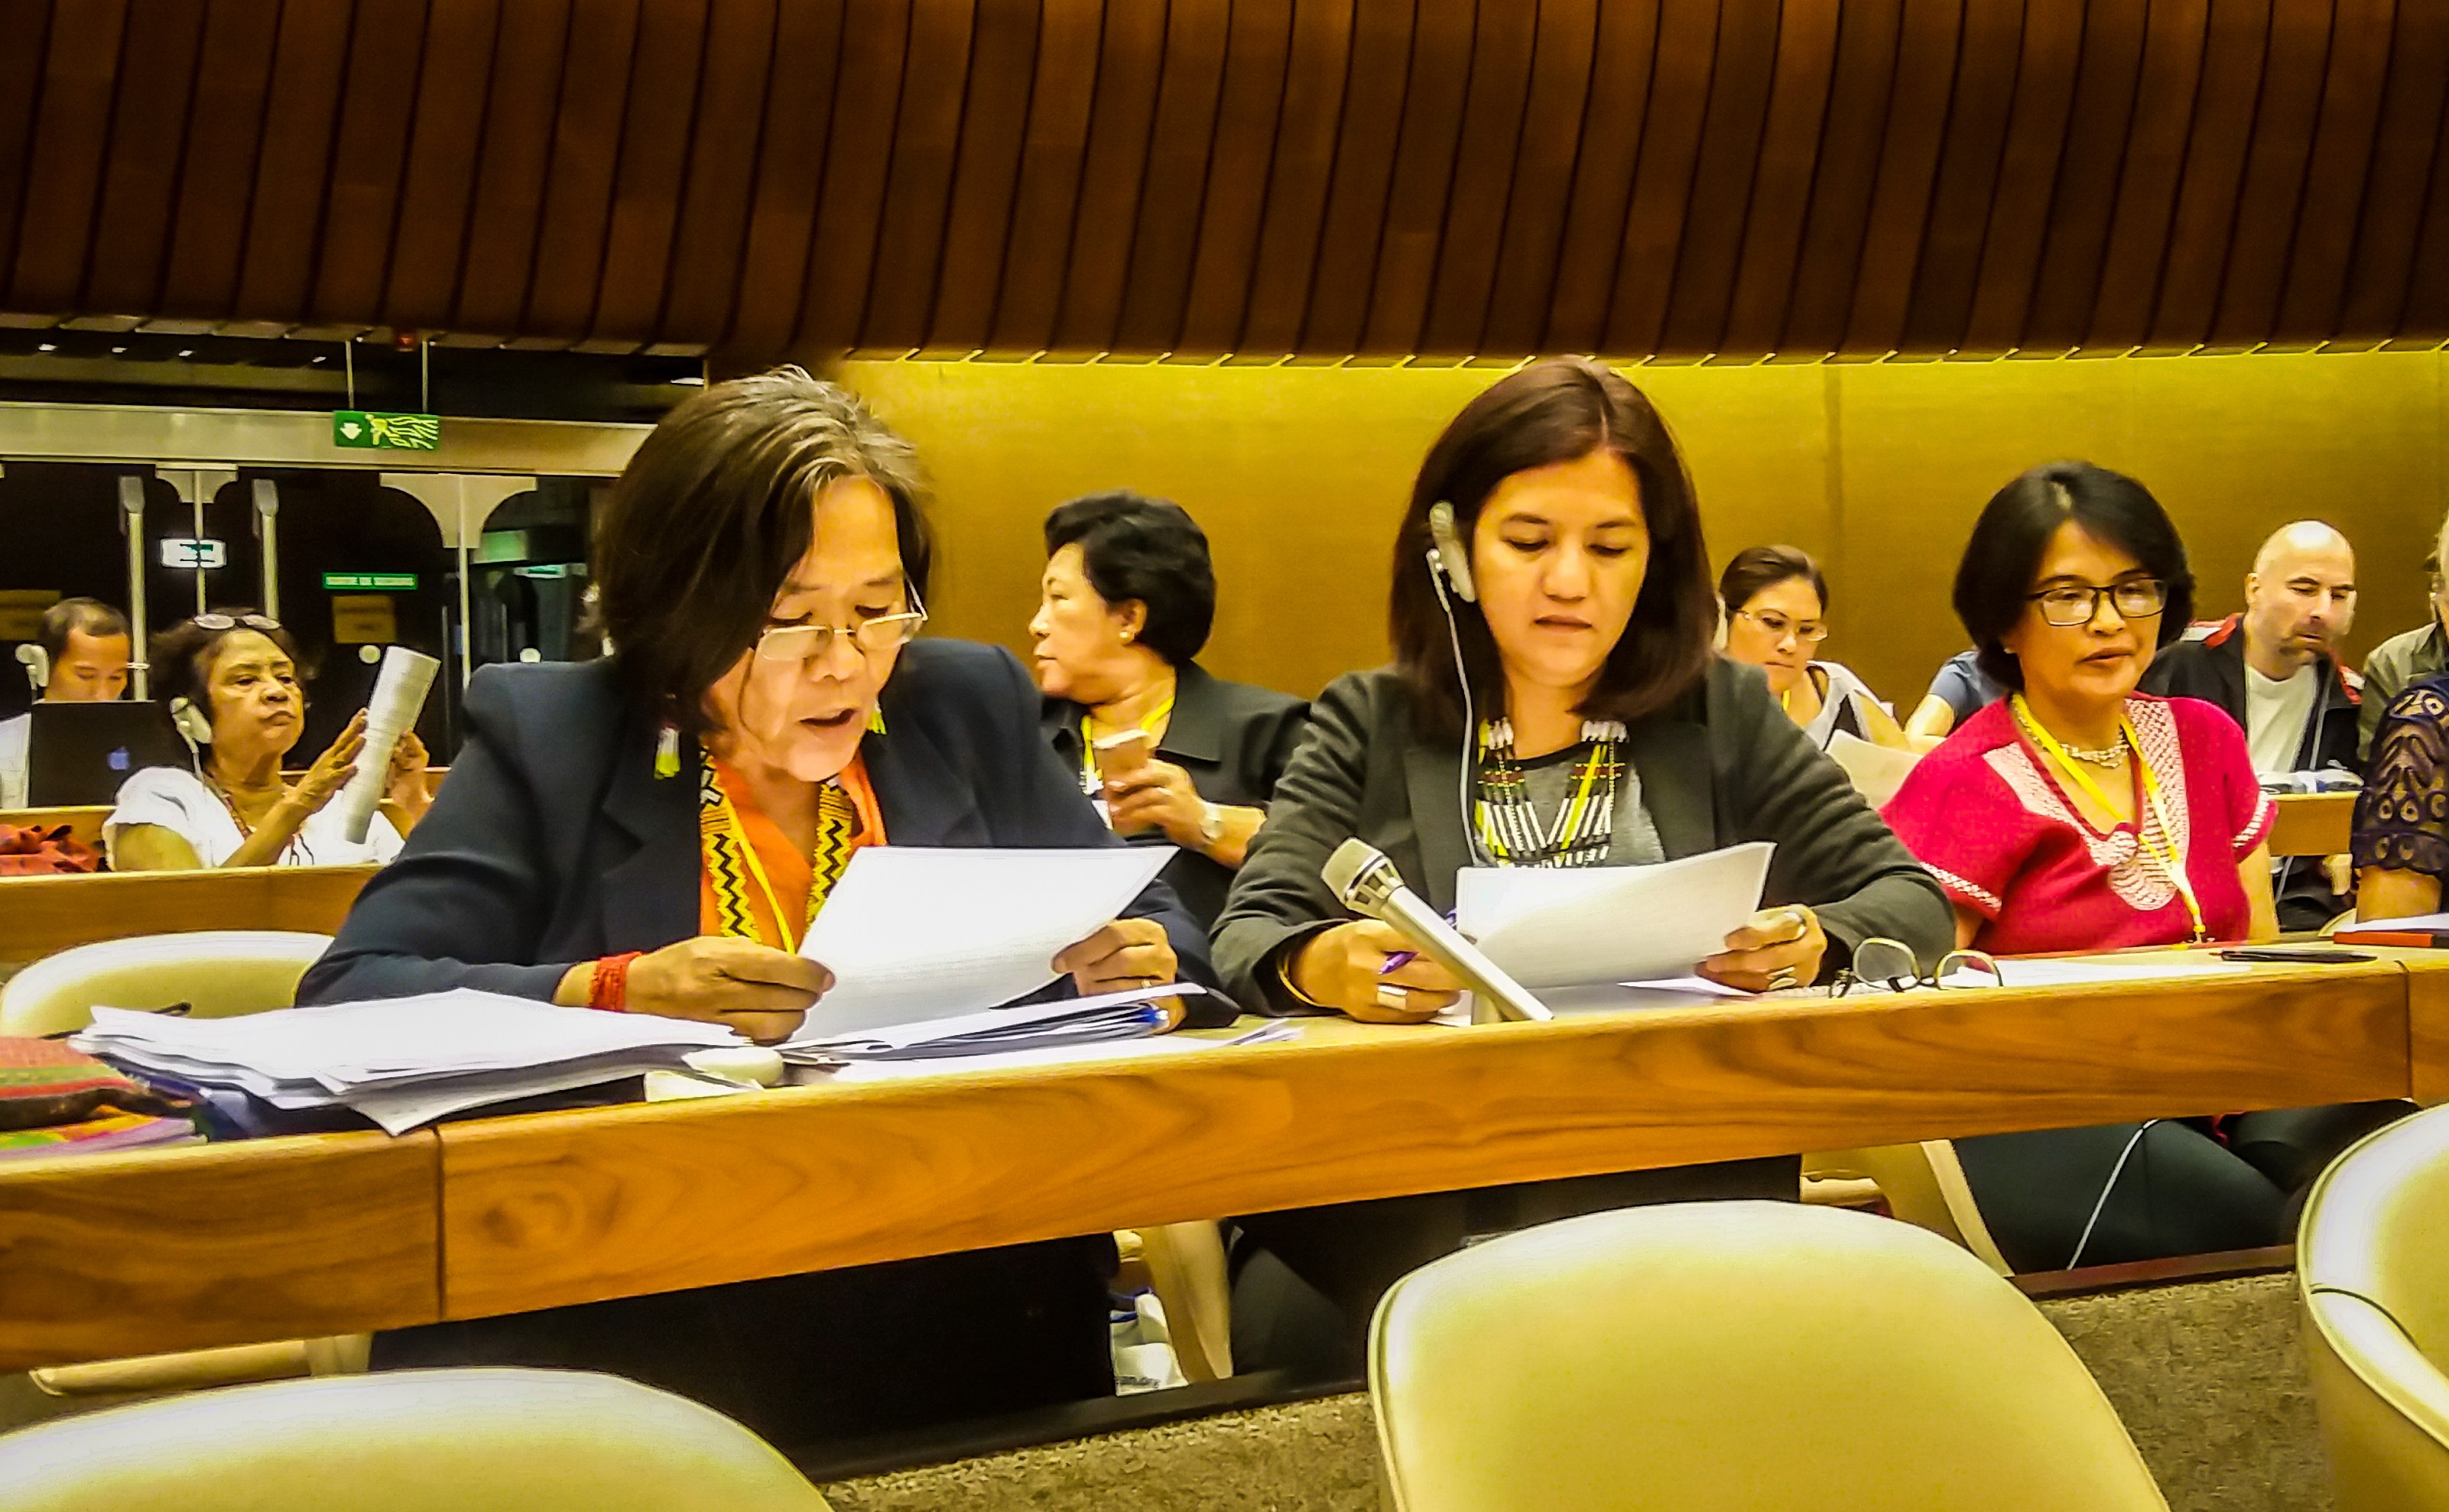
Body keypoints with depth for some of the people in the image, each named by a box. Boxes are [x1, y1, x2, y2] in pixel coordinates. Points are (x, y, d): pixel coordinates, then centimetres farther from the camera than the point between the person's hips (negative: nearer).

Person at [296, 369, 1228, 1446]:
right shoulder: (549, 738, 2)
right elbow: (349, 1000, -7)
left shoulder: (969, 710, 11)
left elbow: (1152, 932, 19)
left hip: (956, 1308, 3)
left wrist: (1134, 966, -6)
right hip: (627, 1312, -2)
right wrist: (613, 994, -21)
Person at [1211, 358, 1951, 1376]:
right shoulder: (1367, 727, 13)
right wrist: (1324, 968, -23)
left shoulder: (1723, 716, 15)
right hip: (1400, 1216, 0)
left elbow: (1912, 900, 12)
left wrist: (1813, 944, -13)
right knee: (1286, 1321, -31)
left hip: (1674, 1203, 0)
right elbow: (1248, 937, 2)